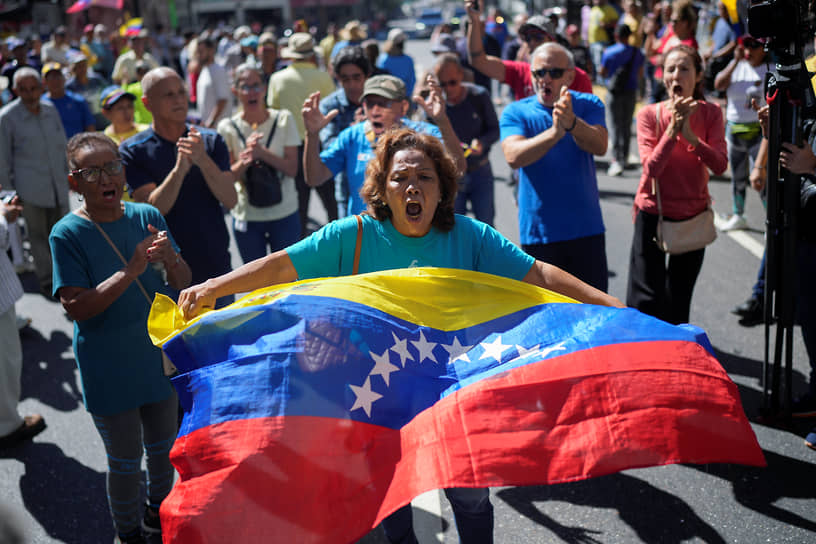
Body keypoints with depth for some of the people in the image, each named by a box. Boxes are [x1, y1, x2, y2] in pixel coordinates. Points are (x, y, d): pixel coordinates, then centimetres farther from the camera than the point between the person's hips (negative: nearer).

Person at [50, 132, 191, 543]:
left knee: (163, 447, 21)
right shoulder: (67, 234, -15)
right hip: (110, 373, -4)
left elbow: (184, 282, 0)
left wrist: (170, 261, -23)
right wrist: (132, 271, -29)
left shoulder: (148, 216, -4)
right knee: (125, 460, 10)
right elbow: (76, 307, -21)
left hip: (159, 358, 4)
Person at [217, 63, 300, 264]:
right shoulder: (228, 127, -2)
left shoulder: (284, 119, -2)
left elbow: (292, 169, -8)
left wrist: (262, 153, -22)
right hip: (246, 217, 0)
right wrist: (245, 160, -26)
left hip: (285, 215, 0)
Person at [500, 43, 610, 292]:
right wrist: (554, 132, -37)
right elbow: (514, 156, -21)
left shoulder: (589, 105, 2)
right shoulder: (515, 112, -3)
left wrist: (572, 123, -37)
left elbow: (600, 146, -17)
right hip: (538, 232, -1)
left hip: (586, 228, 1)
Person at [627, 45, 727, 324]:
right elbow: (652, 168, -20)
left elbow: (720, 165, -15)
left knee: (678, 301, 15)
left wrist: (691, 136, -28)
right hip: (653, 214, -2)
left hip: (693, 215, 2)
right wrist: (673, 128, -28)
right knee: (646, 300, -4)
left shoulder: (710, 113, -4)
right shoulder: (649, 114, -10)